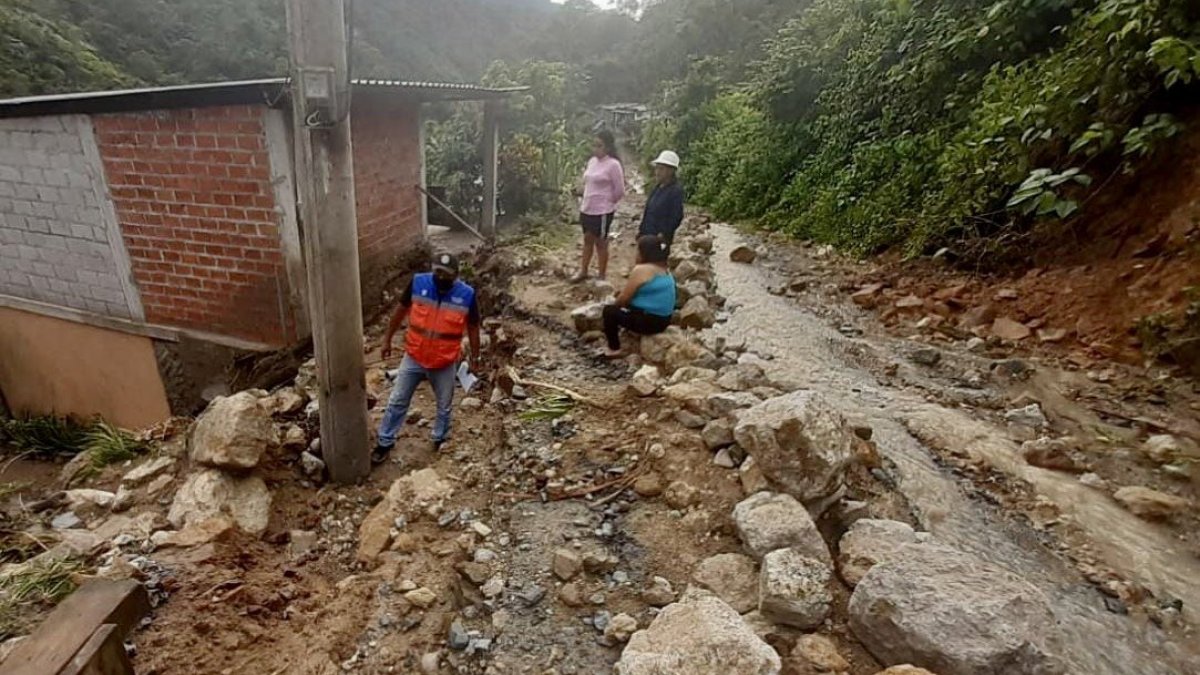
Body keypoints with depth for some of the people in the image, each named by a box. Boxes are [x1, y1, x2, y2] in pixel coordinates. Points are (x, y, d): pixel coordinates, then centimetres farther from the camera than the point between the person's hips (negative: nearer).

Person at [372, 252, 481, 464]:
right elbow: (401, 310, 2)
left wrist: (475, 356, 3)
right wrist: (387, 339, 6)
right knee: (397, 401, 12)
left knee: (444, 406, 18)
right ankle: (385, 442, 30)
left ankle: (441, 440, 42)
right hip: (414, 358, 1)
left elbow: (473, 327, -2)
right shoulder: (418, 283, -13)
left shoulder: (466, 294, -16)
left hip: (444, 363, -1)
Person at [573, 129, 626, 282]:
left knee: (600, 242, 5)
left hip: (602, 211, -7)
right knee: (587, 240, 17)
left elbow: (619, 191, -13)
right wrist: (585, 202, 14)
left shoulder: (613, 165, -16)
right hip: (586, 209, 7)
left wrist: (607, 203, -1)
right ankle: (583, 272, 30)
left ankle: (602, 276, 18)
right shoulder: (592, 161, 7)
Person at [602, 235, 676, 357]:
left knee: (609, 311, 4)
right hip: (663, 320, 9)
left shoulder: (641, 270, -17)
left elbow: (624, 298, -12)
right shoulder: (664, 269, 11)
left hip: (648, 321, -9)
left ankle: (614, 349, 7)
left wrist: (615, 305, 9)